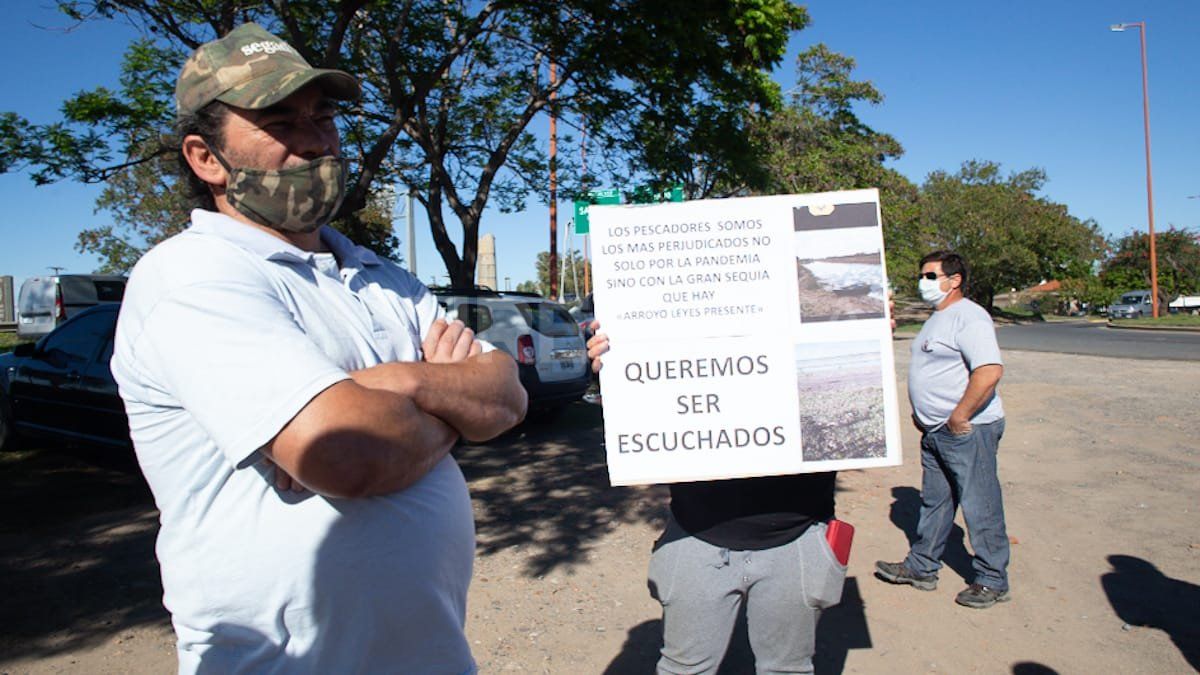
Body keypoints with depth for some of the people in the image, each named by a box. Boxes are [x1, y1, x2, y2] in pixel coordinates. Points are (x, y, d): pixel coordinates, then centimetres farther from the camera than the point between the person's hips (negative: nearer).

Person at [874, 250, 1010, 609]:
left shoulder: (968, 316, -16)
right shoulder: (938, 318, 16)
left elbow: (990, 371, -28)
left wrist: (959, 418, -24)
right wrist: (922, 412, 17)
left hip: (967, 431, -10)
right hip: (935, 431, 10)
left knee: (980, 507, 2)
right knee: (934, 503, 17)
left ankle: (993, 582, 16)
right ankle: (921, 568, 28)